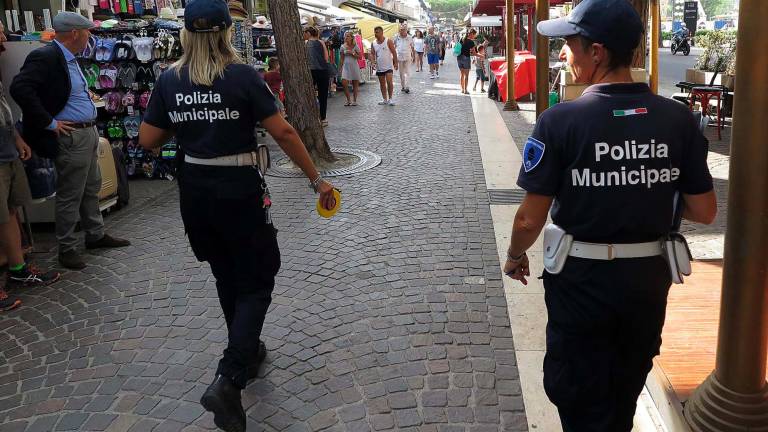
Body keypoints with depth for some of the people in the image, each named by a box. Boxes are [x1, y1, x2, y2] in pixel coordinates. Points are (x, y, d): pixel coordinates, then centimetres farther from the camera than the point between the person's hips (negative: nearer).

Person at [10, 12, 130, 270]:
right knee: (70, 196, 1)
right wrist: (49, 123, -22)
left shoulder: (70, 58, 11)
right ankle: (66, 248, 13)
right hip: (70, 137, -9)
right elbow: (20, 88, -28)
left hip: (89, 132, 9)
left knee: (91, 189, 18)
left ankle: (96, 236, 32)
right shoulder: (45, 57, -17)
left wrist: (91, 128, 13)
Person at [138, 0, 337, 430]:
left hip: (195, 190, 5)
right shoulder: (242, 76, -11)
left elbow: (148, 140, 3)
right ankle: (229, 379, -8)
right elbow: (283, 132, -13)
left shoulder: (169, 81, 0)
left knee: (227, 276, 23)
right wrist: (317, 180, -6)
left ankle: (248, 350, 40)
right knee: (257, 281, 6)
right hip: (239, 189, -5)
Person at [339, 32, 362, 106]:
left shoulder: (355, 46, 1)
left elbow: (359, 57, 0)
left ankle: (354, 101, 15)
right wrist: (341, 67, 5)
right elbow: (342, 59, 10)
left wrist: (352, 53, -13)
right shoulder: (343, 47, 6)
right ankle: (348, 100, 0)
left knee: (355, 84, 3)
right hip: (346, 66, 1)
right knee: (344, 83, -14)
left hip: (354, 66, -1)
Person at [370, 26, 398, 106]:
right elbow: (372, 54, 8)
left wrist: (395, 63, -8)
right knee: (382, 83, 9)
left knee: (389, 82, -14)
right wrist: (373, 61, -10)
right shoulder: (373, 43, 4)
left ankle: (390, 99, -3)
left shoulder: (388, 41, -6)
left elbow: (394, 52, -4)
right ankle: (385, 99, 17)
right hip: (379, 67, 4)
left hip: (388, 66, -4)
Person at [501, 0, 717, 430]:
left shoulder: (562, 121, -20)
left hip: (582, 281, -4)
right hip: (649, 280, 4)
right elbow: (705, 212, -3)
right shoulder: (679, 118, -8)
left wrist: (515, 257, 4)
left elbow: (530, 218, -16)